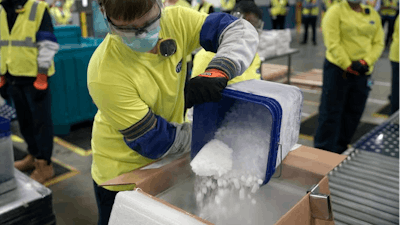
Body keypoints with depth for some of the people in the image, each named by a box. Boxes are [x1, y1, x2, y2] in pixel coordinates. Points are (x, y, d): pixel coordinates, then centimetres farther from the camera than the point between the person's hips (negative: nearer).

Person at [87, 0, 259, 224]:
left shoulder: (175, 22, -19)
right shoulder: (105, 75, -31)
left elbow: (243, 31, -15)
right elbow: (153, 142, -24)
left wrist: (218, 72, -35)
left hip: (166, 163, 5)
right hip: (122, 172, -4)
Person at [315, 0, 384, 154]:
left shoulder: (373, 14, 10)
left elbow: (378, 43, 6)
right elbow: (332, 43, -13)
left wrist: (366, 62, -10)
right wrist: (348, 65, -16)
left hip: (363, 72, 6)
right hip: (338, 69, -5)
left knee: (354, 112, 12)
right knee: (331, 112, -1)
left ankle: (340, 150, 27)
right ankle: (323, 152, 10)